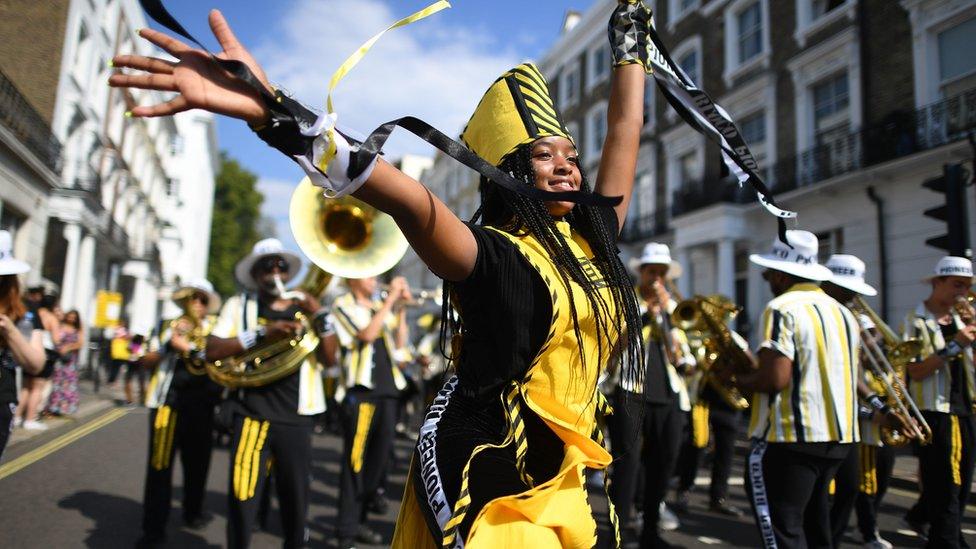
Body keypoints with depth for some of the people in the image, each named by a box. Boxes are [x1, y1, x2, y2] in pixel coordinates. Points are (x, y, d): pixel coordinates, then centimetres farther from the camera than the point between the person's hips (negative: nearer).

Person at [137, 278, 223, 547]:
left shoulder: (214, 328, 6)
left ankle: (193, 512, 32)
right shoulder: (168, 325, 9)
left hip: (200, 403, 1)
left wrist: (188, 347, -15)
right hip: (168, 400, 0)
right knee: (159, 464, -3)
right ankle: (153, 527, 3)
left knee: (196, 462, 12)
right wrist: (169, 340, -11)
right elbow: (150, 359, 3)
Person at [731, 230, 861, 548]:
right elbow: (840, 375, 18)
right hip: (839, 437, 9)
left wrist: (739, 379, -4)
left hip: (791, 438, -9)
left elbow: (775, 379, -23)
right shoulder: (843, 312, 12)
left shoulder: (782, 308, -13)